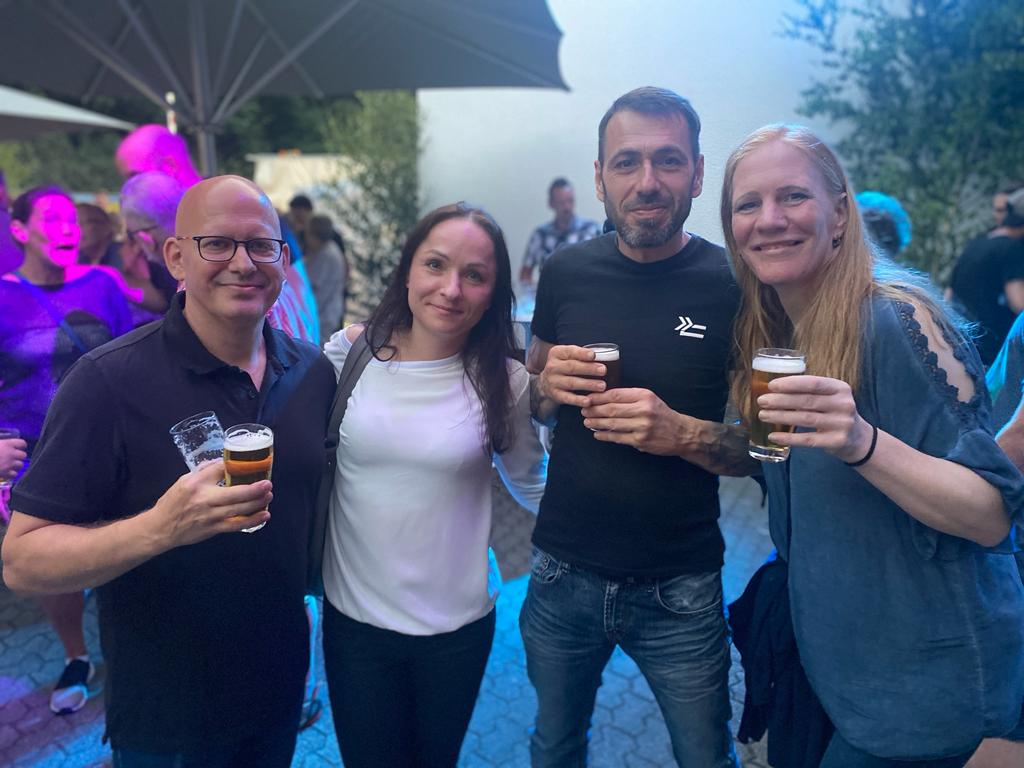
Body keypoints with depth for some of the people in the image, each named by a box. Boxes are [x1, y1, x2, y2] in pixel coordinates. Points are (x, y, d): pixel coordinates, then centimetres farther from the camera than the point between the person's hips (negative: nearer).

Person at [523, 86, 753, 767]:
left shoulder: (737, 285, -11)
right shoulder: (566, 272, -2)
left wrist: (683, 434, -24)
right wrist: (547, 386, -13)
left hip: (680, 592, -2)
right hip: (563, 575, 3)